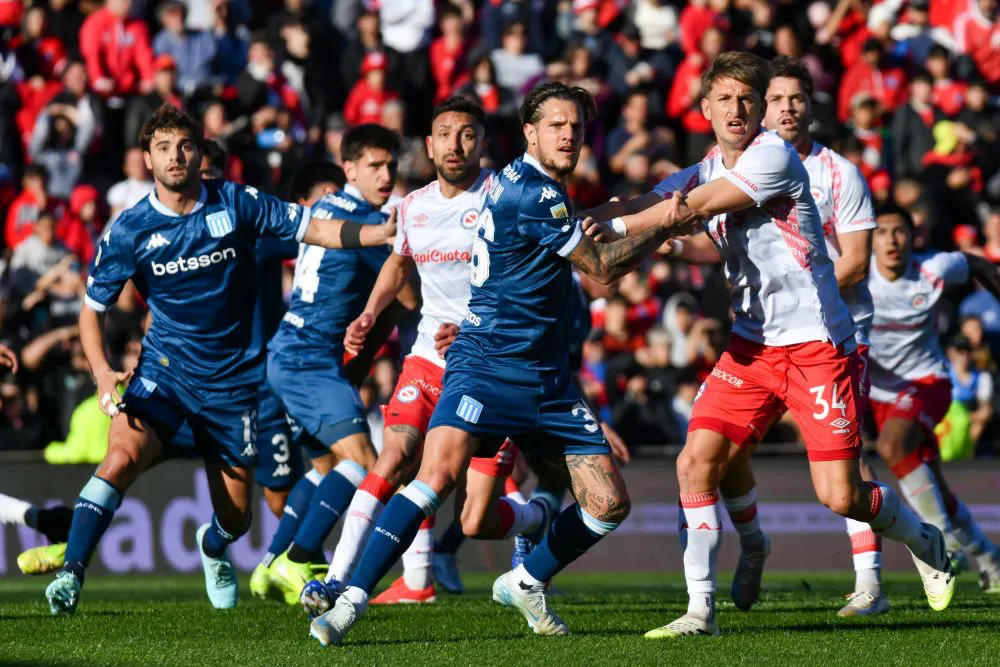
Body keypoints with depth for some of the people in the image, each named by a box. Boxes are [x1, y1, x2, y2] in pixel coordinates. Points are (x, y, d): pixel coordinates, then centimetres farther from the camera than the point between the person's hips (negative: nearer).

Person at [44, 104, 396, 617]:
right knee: (122, 456, -30)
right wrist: (102, 372, -14)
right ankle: (70, 575, -28)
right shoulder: (129, 231, -6)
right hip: (164, 370, -1)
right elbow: (92, 309, 3)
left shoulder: (236, 204, -5)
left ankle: (212, 547, 45)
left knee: (236, 516, 7)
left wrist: (384, 232, -14)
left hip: (233, 380, 1)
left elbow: (315, 229, 0)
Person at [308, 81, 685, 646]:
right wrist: (664, 229, 3)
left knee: (610, 503, 2)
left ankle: (526, 583, 26)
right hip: (488, 365, -9)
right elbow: (602, 269, -9)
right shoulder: (529, 192, -16)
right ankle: (351, 600, -25)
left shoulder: (543, 188, 13)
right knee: (439, 473, -28)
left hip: (547, 377, 9)